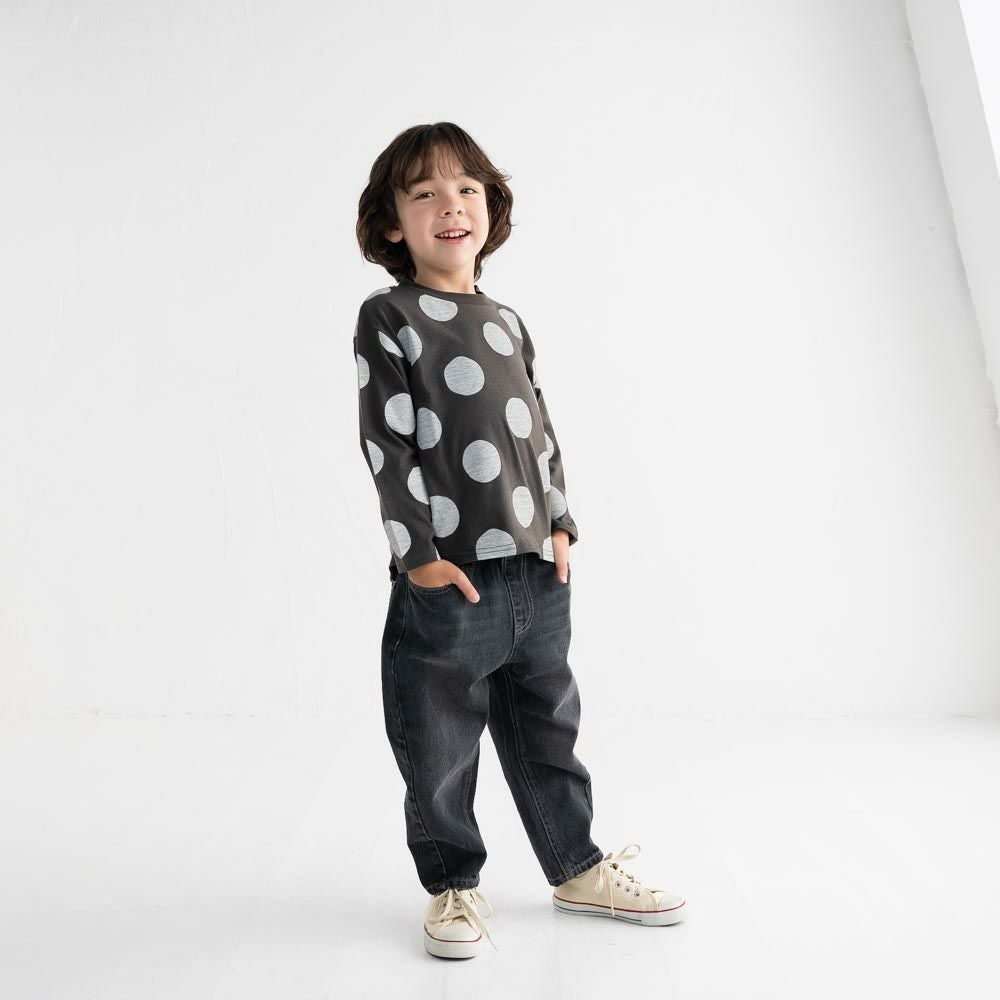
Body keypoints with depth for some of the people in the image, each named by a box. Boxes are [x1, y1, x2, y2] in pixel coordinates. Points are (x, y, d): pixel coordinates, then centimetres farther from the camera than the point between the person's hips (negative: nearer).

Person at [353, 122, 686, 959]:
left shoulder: (508, 323, 14)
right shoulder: (388, 318, -3)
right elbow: (385, 443, -9)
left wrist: (561, 522, 10)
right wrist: (417, 550, -13)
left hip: (537, 573, 6)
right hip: (446, 577, -5)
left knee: (547, 730, 17)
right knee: (439, 746, 5)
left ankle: (578, 869, 32)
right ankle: (454, 885, 25)